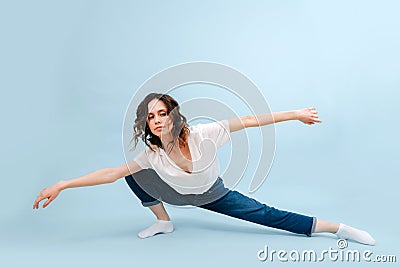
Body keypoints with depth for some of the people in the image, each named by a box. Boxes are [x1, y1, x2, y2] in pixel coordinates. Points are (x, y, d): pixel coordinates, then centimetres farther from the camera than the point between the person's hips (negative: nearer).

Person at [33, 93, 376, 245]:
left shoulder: (202, 135, -33)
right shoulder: (152, 156, -25)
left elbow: (248, 121, -30)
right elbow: (112, 172, -22)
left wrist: (294, 114, -28)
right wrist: (61, 185, -25)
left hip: (215, 195, -2)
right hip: (181, 196, 2)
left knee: (267, 215, -11)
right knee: (134, 175, -15)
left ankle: (338, 228, 4)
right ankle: (164, 222, 6)